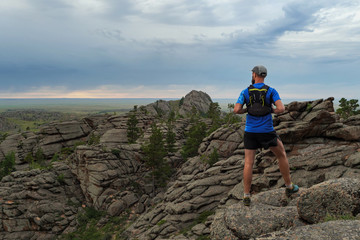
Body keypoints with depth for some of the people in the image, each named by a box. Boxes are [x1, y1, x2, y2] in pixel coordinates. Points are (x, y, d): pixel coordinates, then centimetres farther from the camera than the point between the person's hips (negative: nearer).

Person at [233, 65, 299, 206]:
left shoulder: (245, 92, -1)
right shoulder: (271, 91, -3)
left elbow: (236, 110, -11)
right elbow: (281, 109, -16)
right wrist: (273, 110, 7)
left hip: (250, 132, 1)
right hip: (267, 132, -1)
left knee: (248, 163, 5)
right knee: (282, 155, 20)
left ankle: (246, 196, 3)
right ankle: (289, 187, 28)